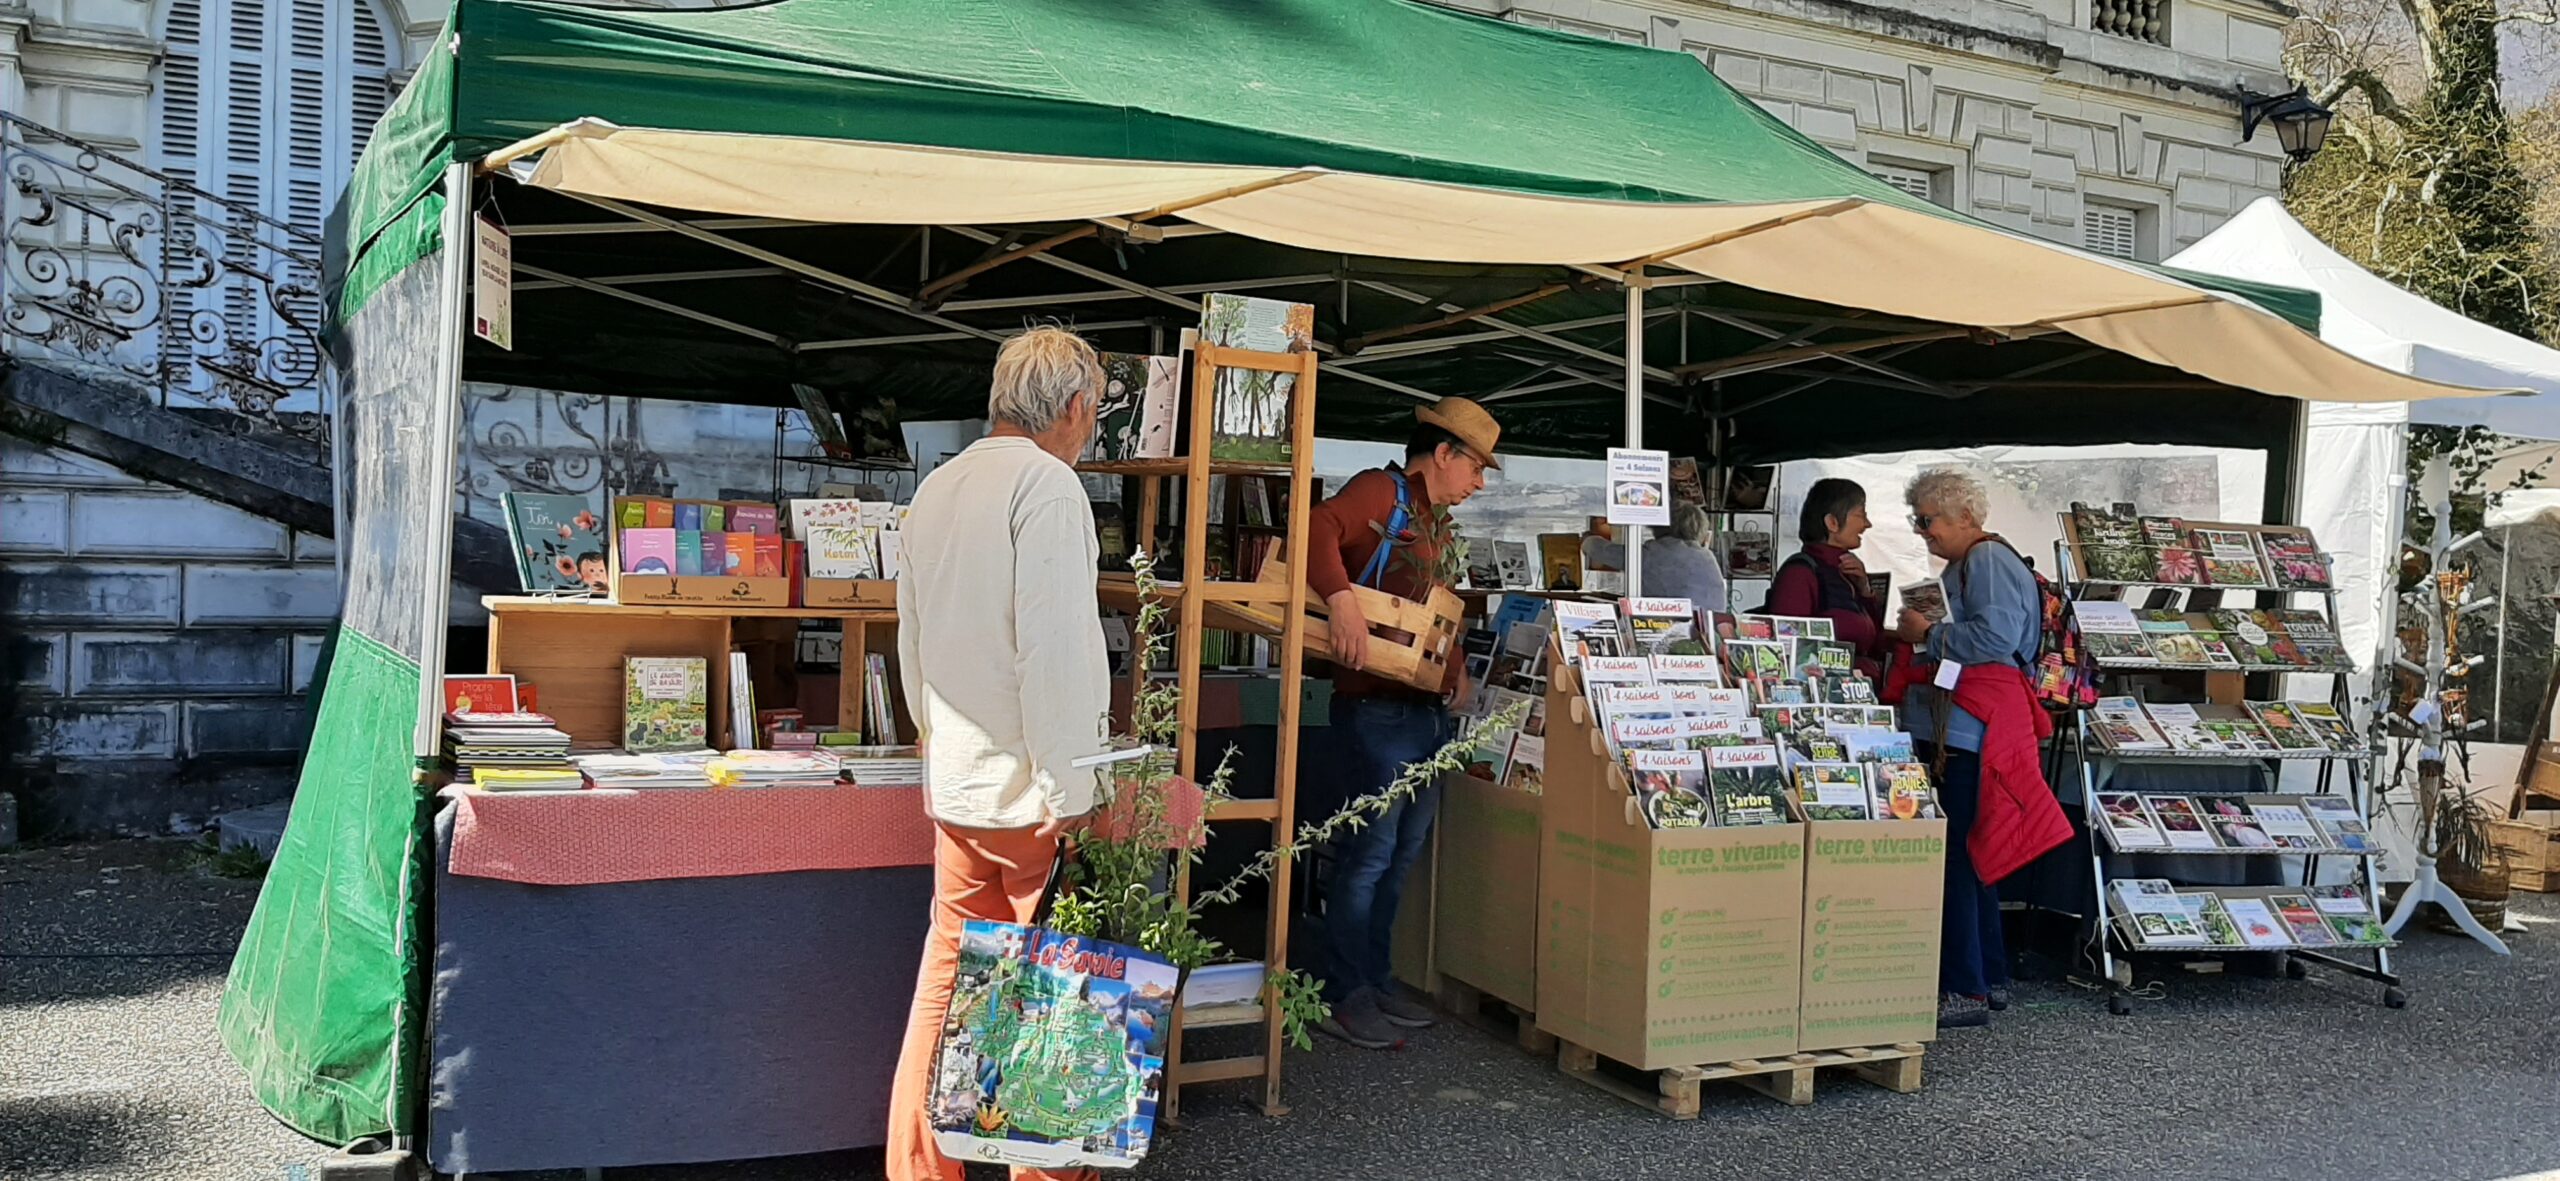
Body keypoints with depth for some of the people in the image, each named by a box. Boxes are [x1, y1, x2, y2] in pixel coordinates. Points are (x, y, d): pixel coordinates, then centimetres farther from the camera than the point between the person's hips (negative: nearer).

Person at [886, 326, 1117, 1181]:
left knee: (949, 974, 13)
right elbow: (1049, 645, -20)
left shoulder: (937, 487, 13)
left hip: (955, 781, 8)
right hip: (1028, 788, -8)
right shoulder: (1045, 481, -12)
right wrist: (1069, 788, -18)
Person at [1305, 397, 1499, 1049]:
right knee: (1369, 851, -5)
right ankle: (1343, 997, 5)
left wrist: (1456, 673, 16)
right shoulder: (1381, 492, -7)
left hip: (1430, 709, 10)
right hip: (1376, 708, -10)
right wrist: (1341, 596, -38)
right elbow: (1319, 528, -26)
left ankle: (1375, 983, 25)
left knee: (1401, 854, 14)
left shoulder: (1435, 525, 22)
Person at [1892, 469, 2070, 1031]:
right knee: (1971, 856, 15)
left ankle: (1965, 990, -5)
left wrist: (1928, 635, -13)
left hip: (1969, 732, -11)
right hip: (1955, 728, 11)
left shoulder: (1988, 561, -10)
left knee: (1954, 858, -9)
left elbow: (1996, 637, -23)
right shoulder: (1966, 565, 22)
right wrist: (1924, 632, 17)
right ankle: (1990, 978, 23)